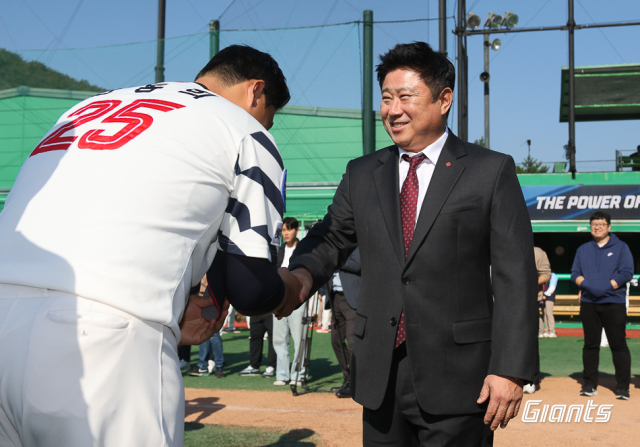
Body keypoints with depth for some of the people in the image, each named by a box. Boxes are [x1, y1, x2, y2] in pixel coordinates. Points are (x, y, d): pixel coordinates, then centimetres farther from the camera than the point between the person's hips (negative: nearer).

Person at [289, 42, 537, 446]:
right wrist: (303, 274, -14)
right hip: (380, 378, 4)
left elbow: (515, 276, -5)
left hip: (457, 379, -3)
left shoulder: (491, 172, -1)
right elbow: (330, 239, 10)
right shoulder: (362, 174, 11)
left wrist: (510, 369, -13)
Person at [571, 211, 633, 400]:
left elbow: (627, 272, -5)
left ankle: (623, 386, -1)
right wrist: (585, 285, -7)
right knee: (590, 344, 6)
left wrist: (607, 287, -12)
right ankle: (590, 384, 13)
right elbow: (575, 273, 11)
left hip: (614, 303, -3)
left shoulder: (621, 247, 4)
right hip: (588, 303, 3)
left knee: (618, 345, -4)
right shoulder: (583, 249, 15)